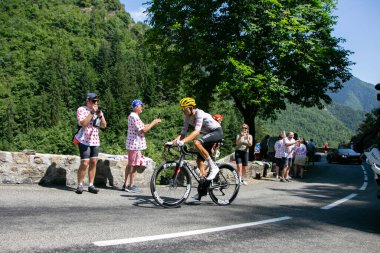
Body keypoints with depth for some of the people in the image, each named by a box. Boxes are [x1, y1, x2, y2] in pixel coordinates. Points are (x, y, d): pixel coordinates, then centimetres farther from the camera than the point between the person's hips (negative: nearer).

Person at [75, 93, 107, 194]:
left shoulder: (99, 111, 14)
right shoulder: (81, 110, -3)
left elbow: (104, 126, 6)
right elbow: (83, 124, -17)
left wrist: (100, 115, -8)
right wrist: (91, 113, -18)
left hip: (95, 141, 6)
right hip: (84, 140, -5)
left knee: (93, 163, 4)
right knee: (84, 163, -9)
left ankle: (91, 185, 10)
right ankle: (80, 185, 3)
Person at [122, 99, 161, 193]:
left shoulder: (132, 116, 16)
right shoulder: (135, 117, -18)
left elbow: (142, 127, 18)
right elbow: (143, 130, -21)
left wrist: (153, 123, 12)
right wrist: (153, 123, -10)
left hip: (131, 144, 11)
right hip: (135, 144, -11)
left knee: (130, 164, 15)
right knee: (134, 165, -3)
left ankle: (125, 184, 21)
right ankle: (131, 186, 4)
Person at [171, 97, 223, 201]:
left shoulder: (199, 114, -25)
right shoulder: (187, 117, -2)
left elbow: (196, 131, -36)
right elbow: (183, 133, -4)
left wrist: (183, 141, -46)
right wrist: (173, 141, -21)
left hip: (217, 132, -8)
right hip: (208, 134, 9)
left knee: (197, 143, -33)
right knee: (199, 160, 2)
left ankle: (213, 167, -21)